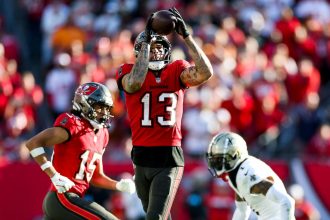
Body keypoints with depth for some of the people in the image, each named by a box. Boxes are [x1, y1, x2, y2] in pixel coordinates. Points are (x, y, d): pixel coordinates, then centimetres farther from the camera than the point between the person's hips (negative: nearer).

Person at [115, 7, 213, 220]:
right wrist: (146, 42, -20)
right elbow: (134, 84, -23)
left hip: (169, 158, -2)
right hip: (142, 158, 2)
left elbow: (205, 72, -15)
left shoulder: (176, 71, 3)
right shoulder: (128, 71, 1)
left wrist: (186, 35, -17)